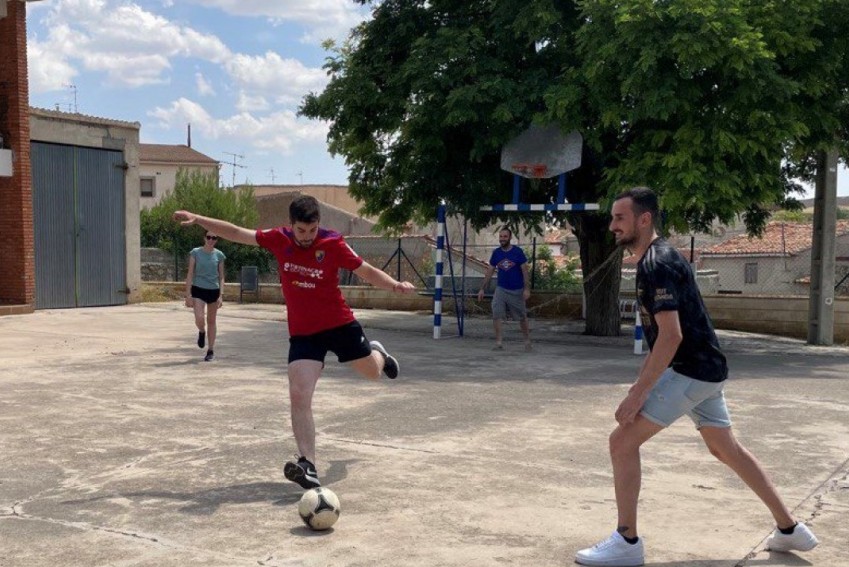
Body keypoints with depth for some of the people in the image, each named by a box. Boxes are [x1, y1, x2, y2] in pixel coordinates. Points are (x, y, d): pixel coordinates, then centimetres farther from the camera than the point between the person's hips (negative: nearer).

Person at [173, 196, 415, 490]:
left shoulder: (333, 243, -13)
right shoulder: (279, 239, -6)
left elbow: (366, 270, -5)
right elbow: (236, 233, 3)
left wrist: (395, 284, -21)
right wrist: (198, 219, 0)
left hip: (340, 324, -1)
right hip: (302, 333, 1)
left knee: (372, 371, 18)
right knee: (299, 396, -15)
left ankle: (377, 352, 58)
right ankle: (309, 467, -15)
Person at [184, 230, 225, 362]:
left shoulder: (219, 255, 2)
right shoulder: (195, 252, -2)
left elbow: (221, 277, 5)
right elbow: (190, 274, -2)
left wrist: (220, 296, -3)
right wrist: (188, 294, -7)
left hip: (213, 291, 2)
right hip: (198, 289, -2)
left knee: (211, 321, 9)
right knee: (199, 319, -17)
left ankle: (211, 350, 21)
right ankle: (202, 332, 20)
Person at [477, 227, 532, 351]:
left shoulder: (518, 252, -7)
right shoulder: (496, 253, 1)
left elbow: (525, 271, -7)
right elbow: (489, 271, 7)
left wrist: (527, 289, -15)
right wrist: (482, 289, 3)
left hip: (516, 290, -2)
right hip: (501, 289, 2)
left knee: (522, 317, 9)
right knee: (496, 315, -12)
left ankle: (527, 341, 27)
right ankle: (499, 342, -6)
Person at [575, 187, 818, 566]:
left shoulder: (656, 264, -18)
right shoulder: (659, 258, 14)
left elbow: (671, 336, -26)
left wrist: (638, 393, -26)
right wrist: (641, 381, 22)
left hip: (691, 371, -11)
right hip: (705, 369, 11)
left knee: (622, 441, -9)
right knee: (726, 449, 22)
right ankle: (790, 530, 32)